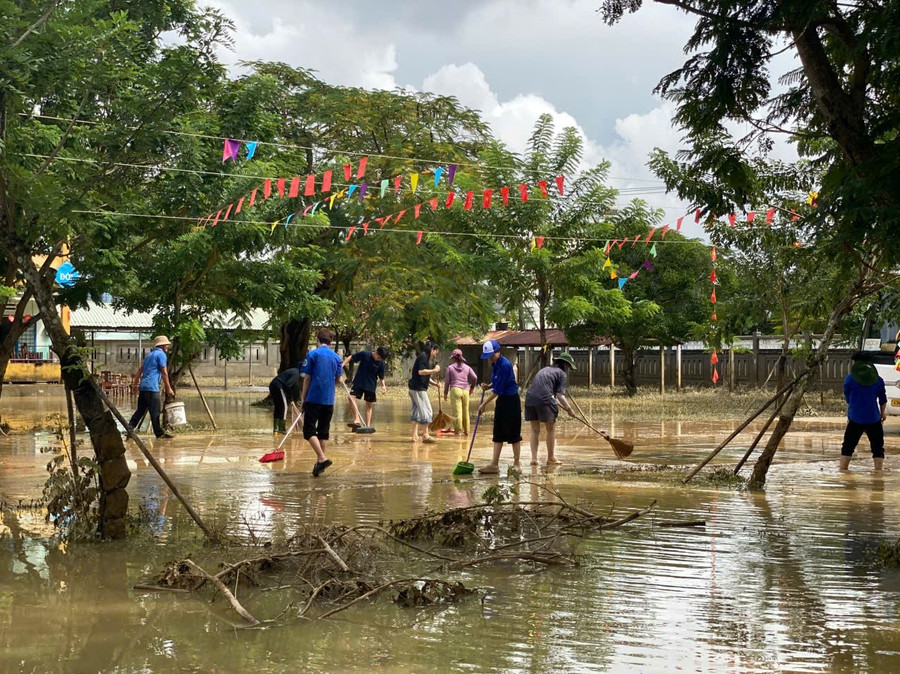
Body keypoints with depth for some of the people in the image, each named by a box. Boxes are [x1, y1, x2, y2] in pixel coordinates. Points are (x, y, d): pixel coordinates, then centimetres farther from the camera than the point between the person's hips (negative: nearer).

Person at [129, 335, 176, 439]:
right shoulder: (161, 354, -5)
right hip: (152, 387, -9)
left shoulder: (150, 354, 21)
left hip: (143, 387, 9)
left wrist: (135, 384, 26)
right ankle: (159, 433, -1)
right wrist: (168, 388, -9)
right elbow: (164, 373, -10)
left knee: (140, 410, 10)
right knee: (155, 411, -4)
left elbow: (140, 370, 22)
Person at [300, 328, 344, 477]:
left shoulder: (312, 354, -5)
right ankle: (319, 462, 14)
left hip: (313, 398, -4)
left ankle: (322, 458, -19)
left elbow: (307, 378, -4)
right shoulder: (336, 357, 7)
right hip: (329, 400, 4)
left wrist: (303, 399, 3)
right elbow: (338, 380, 12)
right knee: (324, 432, 13)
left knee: (309, 431, -2)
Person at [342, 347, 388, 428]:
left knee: (369, 405, 5)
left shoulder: (381, 363, -6)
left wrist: (383, 385, -11)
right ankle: (358, 419, -18)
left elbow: (381, 376, 3)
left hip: (371, 385, 1)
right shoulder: (365, 354, -12)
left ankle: (368, 425, 10)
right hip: (359, 382, -1)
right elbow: (351, 357, -5)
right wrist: (343, 364, -16)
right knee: (351, 397, -20)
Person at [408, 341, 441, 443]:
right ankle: (425, 435, -3)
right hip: (418, 388, -10)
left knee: (417, 411, 11)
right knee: (426, 410, -6)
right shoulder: (423, 357, -11)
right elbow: (421, 371, -23)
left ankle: (415, 435, 13)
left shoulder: (425, 358, 19)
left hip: (415, 388, 10)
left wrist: (434, 384, 13)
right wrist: (434, 370, -14)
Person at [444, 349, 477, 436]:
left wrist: (445, 393, 14)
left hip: (455, 390, -3)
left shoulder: (450, 367, 4)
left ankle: (458, 432, -11)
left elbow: (447, 381, 4)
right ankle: (466, 432, 17)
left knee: (457, 412, -7)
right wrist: (472, 387, 19)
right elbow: (475, 377, 3)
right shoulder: (467, 367, 11)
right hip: (465, 390, 3)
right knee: (465, 412, 11)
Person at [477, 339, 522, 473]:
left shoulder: (505, 365, -21)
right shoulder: (494, 364, 6)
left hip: (511, 401, -9)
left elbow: (498, 389, -21)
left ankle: (516, 464, 7)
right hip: (501, 400, 9)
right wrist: (488, 386, -1)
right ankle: (495, 464, 10)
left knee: (513, 433, -1)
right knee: (498, 432, 8)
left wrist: (484, 404, -16)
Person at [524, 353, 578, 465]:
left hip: (530, 398, 6)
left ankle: (534, 458, 3)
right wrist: (569, 409, -1)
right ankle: (551, 458, 12)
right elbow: (560, 394, -3)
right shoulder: (562, 374, 7)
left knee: (535, 430, 11)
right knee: (551, 429, 7)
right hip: (544, 399, -6)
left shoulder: (545, 370, 29)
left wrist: (555, 401, 43)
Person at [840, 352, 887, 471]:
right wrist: (883, 412, 31)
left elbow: (847, 399, 5)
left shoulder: (850, 379, -6)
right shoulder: (878, 380, 3)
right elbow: (883, 400, 14)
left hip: (855, 419, -1)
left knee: (848, 447, 8)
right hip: (874, 419, 2)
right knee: (878, 447, 10)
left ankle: (842, 471, 8)